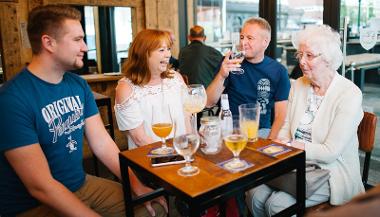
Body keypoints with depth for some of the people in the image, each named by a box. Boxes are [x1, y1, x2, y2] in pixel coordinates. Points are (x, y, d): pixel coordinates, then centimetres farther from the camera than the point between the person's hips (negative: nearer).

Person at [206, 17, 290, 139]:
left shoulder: (278, 71, 0)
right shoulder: (231, 63, 0)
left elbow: (280, 115, 0)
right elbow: (209, 103, -6)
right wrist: (221, 76, -22)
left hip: (261, 131, 1)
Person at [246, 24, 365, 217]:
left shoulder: (349, 94, -14)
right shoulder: (298, 85, 5)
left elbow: (330, 152, -18)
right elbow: (286, 128, 8)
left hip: (329, 171, -4)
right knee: (255, 196, -18)